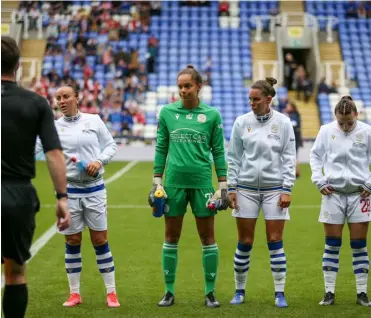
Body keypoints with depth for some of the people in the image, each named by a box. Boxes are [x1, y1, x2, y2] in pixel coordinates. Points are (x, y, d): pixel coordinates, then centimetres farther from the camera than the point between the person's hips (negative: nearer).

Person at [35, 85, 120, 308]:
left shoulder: (94, 120, 1)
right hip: (68, 191, 1)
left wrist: (99, 161, -12)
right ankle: (75, 293, 17)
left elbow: (111, 145, 5)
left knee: (100, 240, 2)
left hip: (94, 189, 0)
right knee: (72, 242, 6)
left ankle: (111, 293, 10)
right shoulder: (53, 127, 0)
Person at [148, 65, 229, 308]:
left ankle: (210, 292, 12)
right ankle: (169, 292, 15)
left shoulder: (212, 115, 0)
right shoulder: (167, 112, 4)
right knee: (171, 238, 7)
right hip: (174, 182, 1)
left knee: (208, 238, 3)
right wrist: (156, 182, 4)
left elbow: (218, 152, 3)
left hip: (202, 182, -1)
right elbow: (161, 148, 8)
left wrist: (223, 186, -1)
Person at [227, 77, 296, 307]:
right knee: (244, 242, 4)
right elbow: (233, 157, 6)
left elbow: (289, 157, -1)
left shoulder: (283, 123, -2)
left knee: (275, 241, -1)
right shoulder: (242, 122, 1)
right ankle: (240, 291, 16)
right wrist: (232, 187, 2)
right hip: (246, 188, 1)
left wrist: (287, 189, -6)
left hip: (274, 188, -1)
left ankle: (280, 293, 6)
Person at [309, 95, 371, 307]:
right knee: (332, 244, 2)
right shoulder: (326, 131, 1)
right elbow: (315, 156, 11)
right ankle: (329, 293, 7)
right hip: (333, 192, 1)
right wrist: (319, 181, 2)